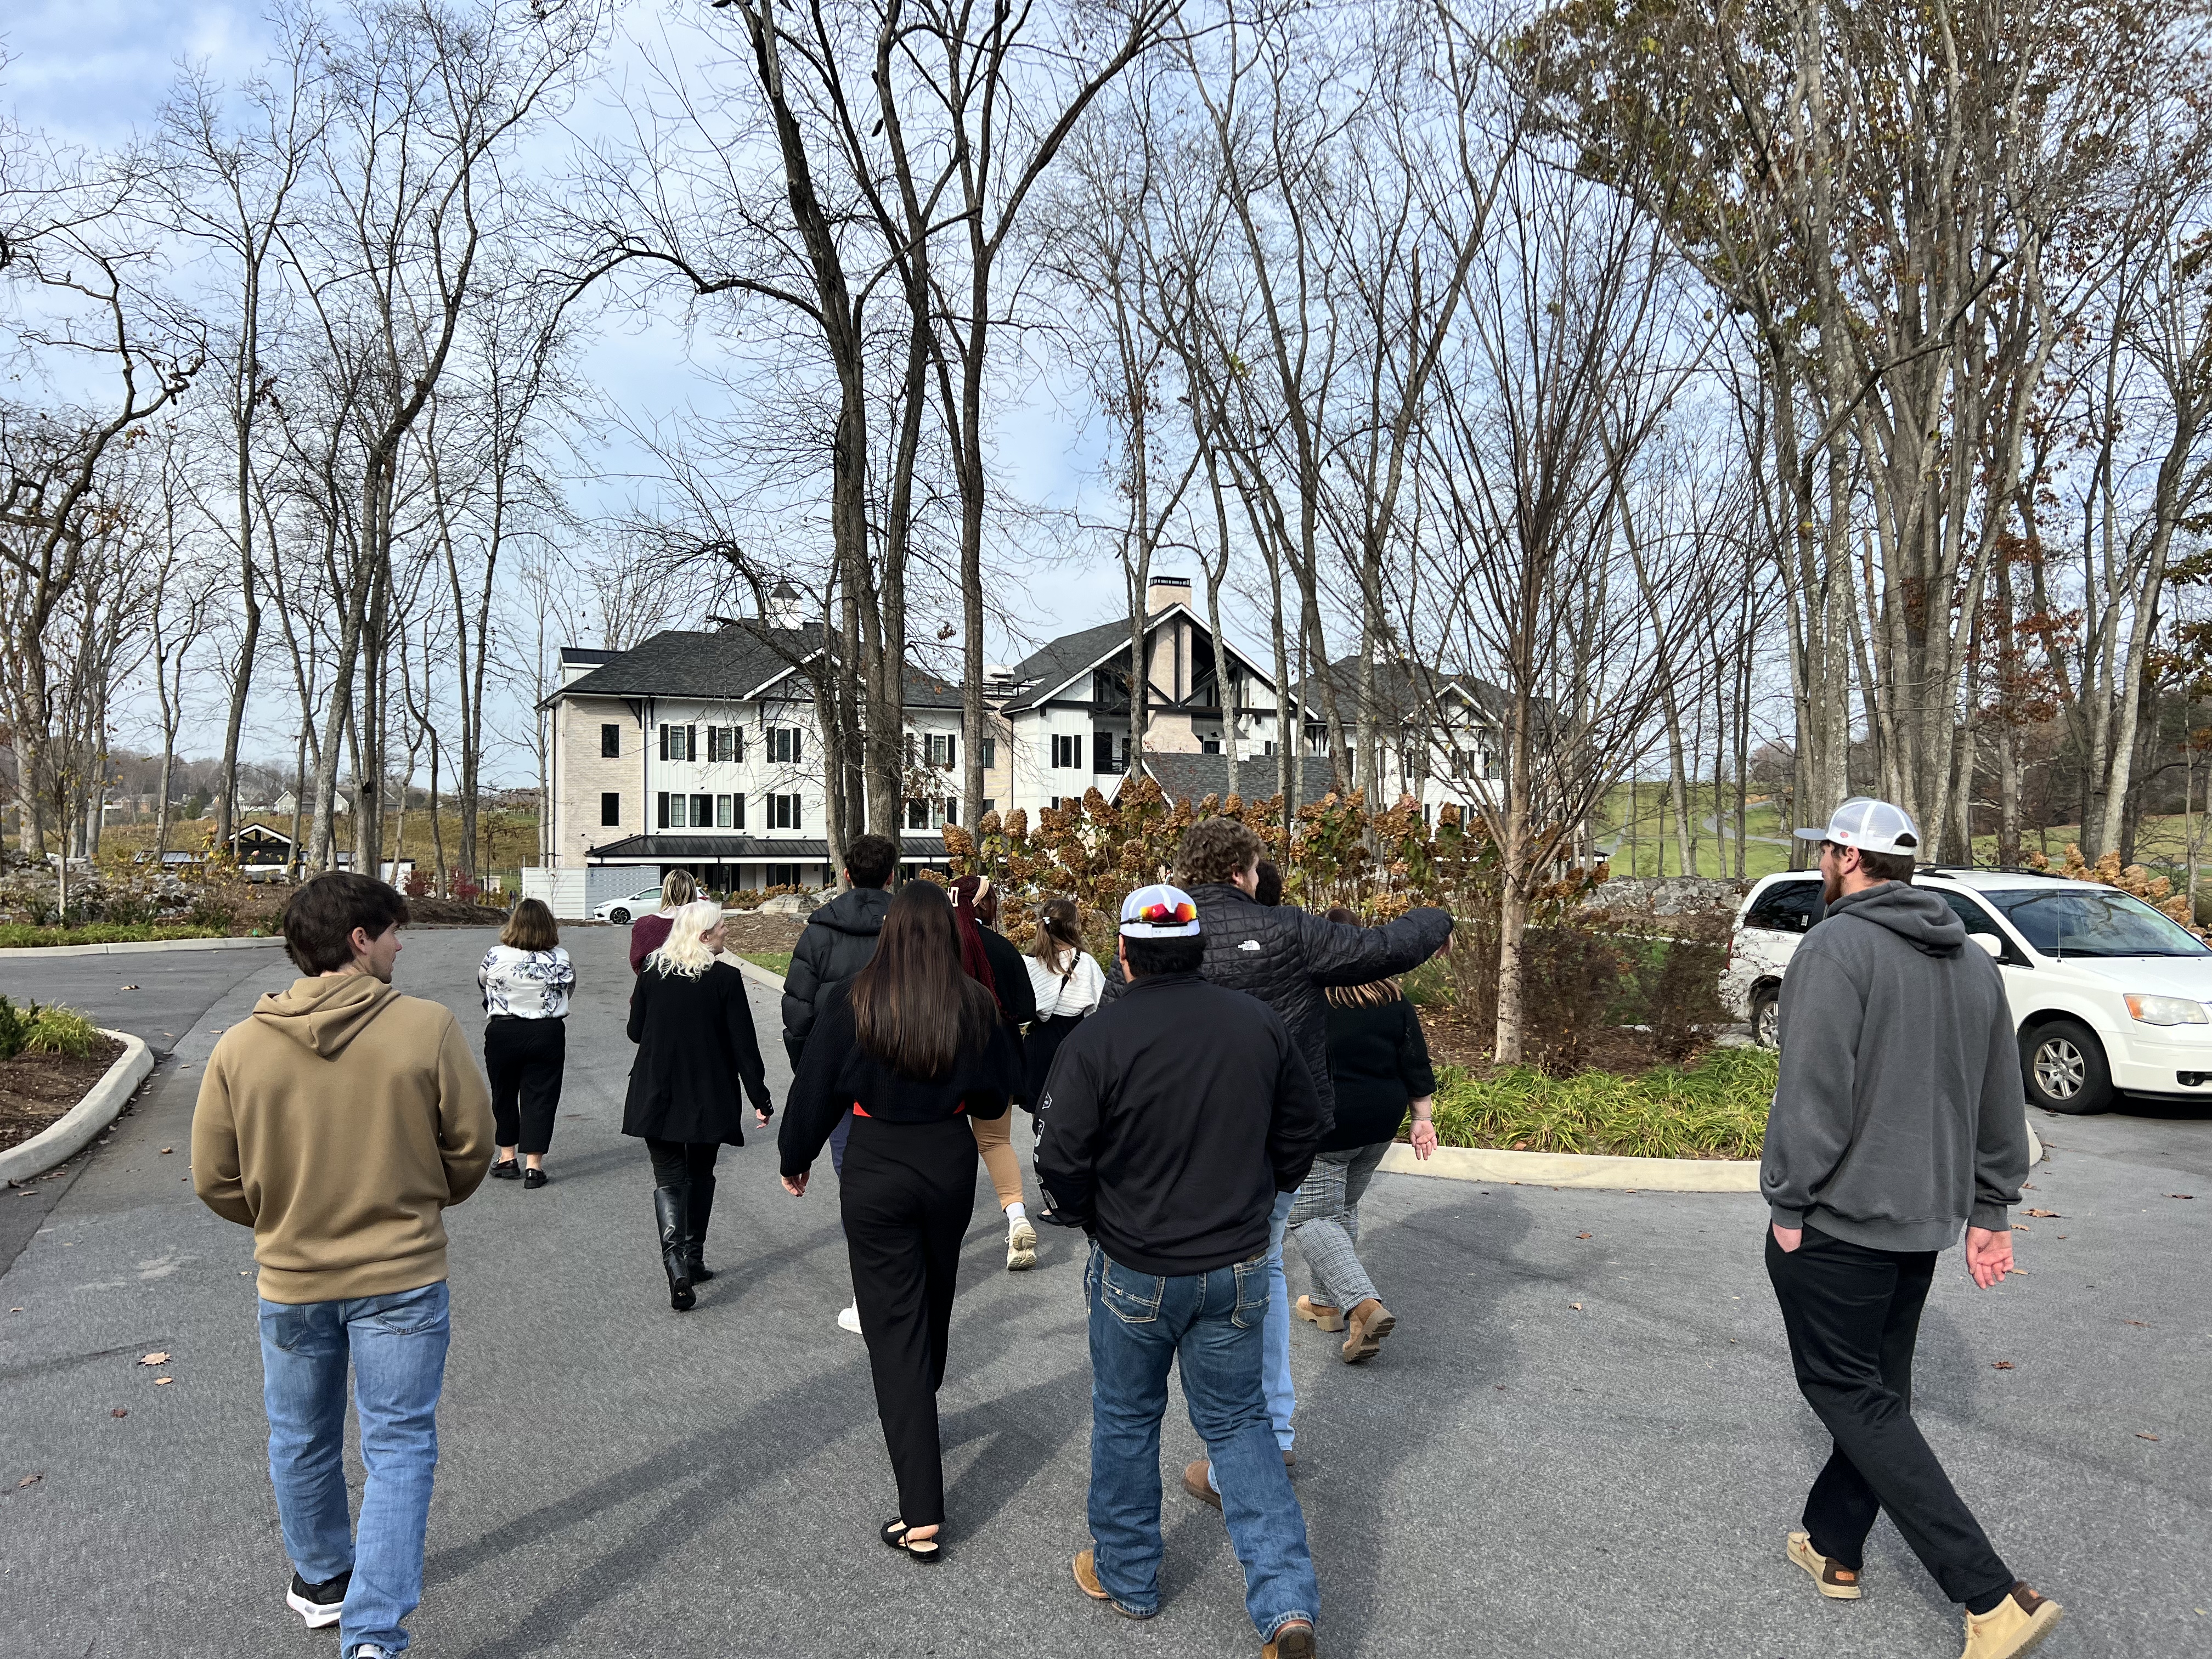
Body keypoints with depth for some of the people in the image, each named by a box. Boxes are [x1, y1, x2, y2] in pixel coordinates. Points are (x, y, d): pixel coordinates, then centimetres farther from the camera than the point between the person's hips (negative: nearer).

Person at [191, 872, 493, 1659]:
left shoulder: (238, 1046, -10)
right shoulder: (428, 1028, -17)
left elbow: (215, 1180, -4)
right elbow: (472, 1143, -8)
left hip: (290, 1280, 3)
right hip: (402, 1277, -3)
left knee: (302, 1443, 23)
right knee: (399, 1448, 9)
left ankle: (322, 1580, 43)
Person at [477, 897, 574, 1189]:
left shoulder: (495, 956, -10)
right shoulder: (560, 959, -11)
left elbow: (482, 984, 9)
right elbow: (569, 987, 6)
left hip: (502, 1033, 1)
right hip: (547, 1034, 0)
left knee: (503, 1093, 18)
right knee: (540, 1096, 5)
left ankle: (507, 1158, 26)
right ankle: (534, 1165, 3)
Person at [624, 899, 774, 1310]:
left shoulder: (651, 973, -3)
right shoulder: (725, 978, -12)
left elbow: (635, 1032, 8)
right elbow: (744, 1044, -11)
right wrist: (760, 1099, -3)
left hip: (657, 1096, 1)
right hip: (710, 1098, -1)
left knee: (669, 1179, 5)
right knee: (700, 1175, 18)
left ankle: (675, 1261, -16)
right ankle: (694, 1258, 26)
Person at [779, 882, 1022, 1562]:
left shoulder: (853, 1003, -12)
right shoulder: (975, 1006, -6)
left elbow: (815, 1089, -5)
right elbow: (1000, 1095, 4)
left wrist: (796, 1160, 11)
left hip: (875, 1168, -3)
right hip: (950, 1163, 3)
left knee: (893, 1324, 1)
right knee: (934, 1301, 25)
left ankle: (922, 1517, -2)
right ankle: (916, 1415, 52)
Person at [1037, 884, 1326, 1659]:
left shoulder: (1097, 1040, -19)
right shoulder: (1260, 1023, -6)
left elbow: (1061, 1164, -14)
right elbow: (1302, 1129, 6)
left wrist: (1082, 1218, 7)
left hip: (1137, 1273, -3)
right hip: (1239, 1268, 3)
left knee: (1126, 1419, 18)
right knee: (1238, 1422, 16)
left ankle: (1126, 1577, 35)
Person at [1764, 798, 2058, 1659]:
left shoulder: (1836, 948, -17)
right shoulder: (1974, 963, 9)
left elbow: (1812, 1094, -21)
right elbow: (2002, 1104, 14)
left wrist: (1787, 1204, -12)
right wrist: (1989, 1210, 20)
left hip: (1836, 1224, -8)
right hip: (1923, 1222, 8)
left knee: (1853, 1399, 1)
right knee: (1880, 1390, 18)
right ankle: (1833, 1548, 31)